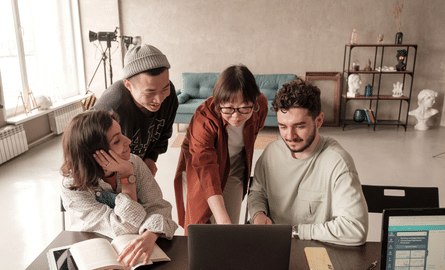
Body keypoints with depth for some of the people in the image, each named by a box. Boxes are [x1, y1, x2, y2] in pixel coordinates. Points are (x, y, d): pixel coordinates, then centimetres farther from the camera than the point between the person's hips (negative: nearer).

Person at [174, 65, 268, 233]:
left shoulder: (261, 106, -21)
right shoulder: (204, 119, -36)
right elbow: (206, 170, -43)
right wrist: (223, 221, -54)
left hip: (233, 170, 3)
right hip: (198, 171, -3)